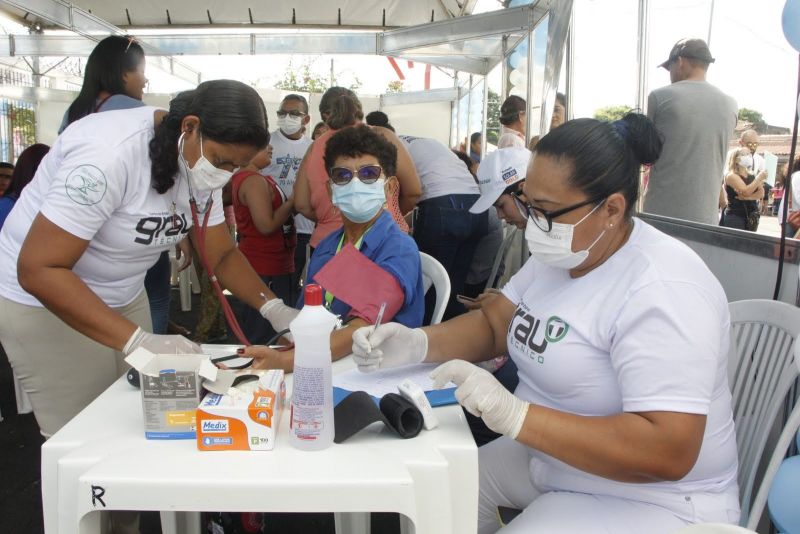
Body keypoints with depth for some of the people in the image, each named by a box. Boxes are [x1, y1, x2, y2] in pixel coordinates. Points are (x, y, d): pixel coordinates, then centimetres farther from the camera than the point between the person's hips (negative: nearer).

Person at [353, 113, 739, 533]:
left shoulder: (661, 292, -28)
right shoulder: (558, 255, 0)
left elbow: (669, 452, -32)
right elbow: (493, 324, 5)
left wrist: (513, 415, -38)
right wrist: (416, 344, -14)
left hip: (649, 499, -8)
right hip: (551, 458, 8)